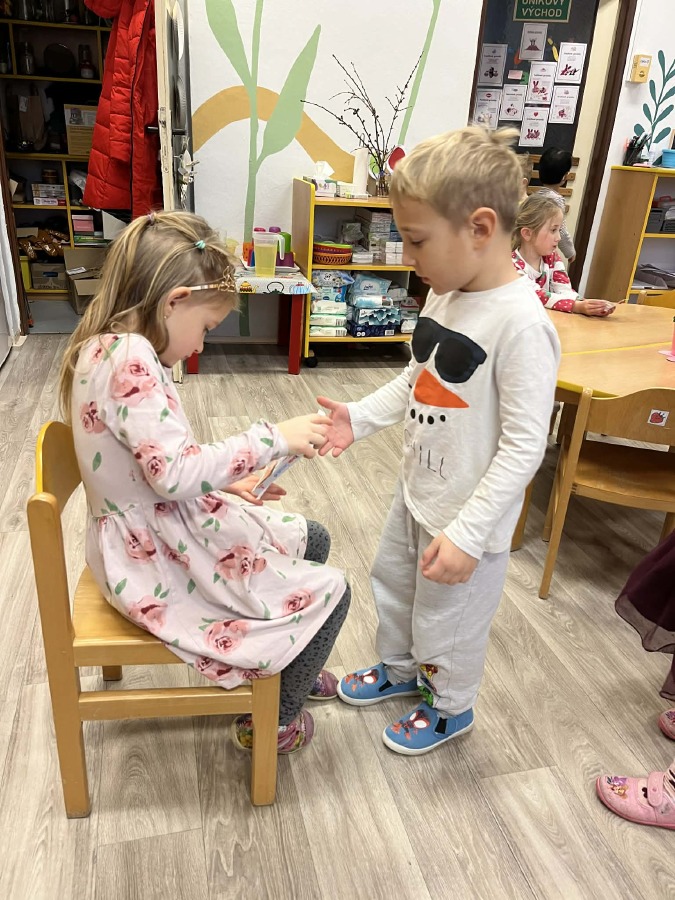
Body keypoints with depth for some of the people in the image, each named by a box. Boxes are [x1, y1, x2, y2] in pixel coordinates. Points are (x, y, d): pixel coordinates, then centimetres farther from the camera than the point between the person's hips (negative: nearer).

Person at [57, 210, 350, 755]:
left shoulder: (112, 347, 5)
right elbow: (173, 473, -32)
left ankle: (290, 667, 40)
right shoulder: (130, 357, -27)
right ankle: (272, 722, 20)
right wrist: (271, 439, -25)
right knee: (329, 593, -3)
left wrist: (227, 481, 5)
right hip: (158, 562, -10)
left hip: (158, 535, 10)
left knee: (313, 541, 18)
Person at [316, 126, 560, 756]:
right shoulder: (446, 297, -2)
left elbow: (524, 446, -26)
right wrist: (359, 418, -3)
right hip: (416, 493, 8)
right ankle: (399, 669, 56)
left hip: (469, 517, -8)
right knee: (391, 584, 27)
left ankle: (451, 707, 45)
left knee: (448, 620, 15)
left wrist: (466, 535, -25)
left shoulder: (521, 325, -27)